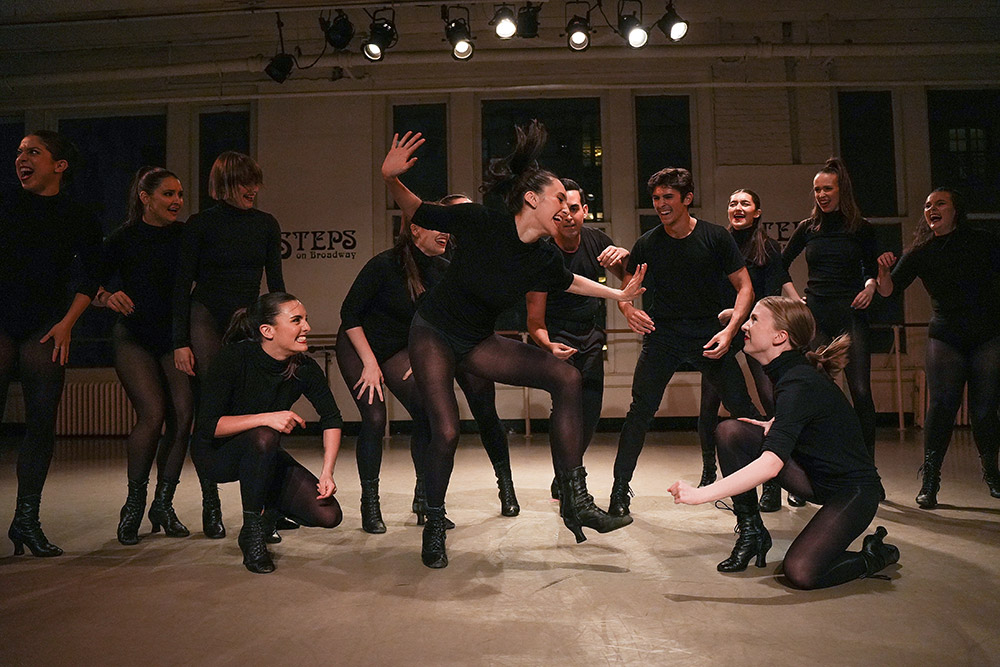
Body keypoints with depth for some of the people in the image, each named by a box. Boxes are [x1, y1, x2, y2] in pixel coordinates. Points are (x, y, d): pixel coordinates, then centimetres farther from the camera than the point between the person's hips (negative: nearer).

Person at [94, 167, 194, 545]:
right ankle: (134, 503, 2)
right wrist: (108, 297, -22)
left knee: (183, 413, -11)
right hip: (134, 336, -2)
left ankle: (163, 504, 4)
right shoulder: (124, 238, -2)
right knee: (153, 413, -18)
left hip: (175, 334, 2)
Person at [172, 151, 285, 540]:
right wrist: (180, 341, -8)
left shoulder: (266, 224, 7)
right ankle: (210, 503, 7)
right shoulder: (201, 224, -2)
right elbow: (182, 285, -3)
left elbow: (275, 282, 11)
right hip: (205, 320, -2)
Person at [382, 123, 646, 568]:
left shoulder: (543, 259, -6)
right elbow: (416, 212, -11)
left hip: (478, 343, 5)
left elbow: (569, 281, 17)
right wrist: (391, 179, -29)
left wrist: (619, 294, 20)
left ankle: (575, 500, -7)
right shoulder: (479, 222, -19)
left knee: (566, 377, -12)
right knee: (446, 432, -16)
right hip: (433, 333, -4)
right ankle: (434, 526, 13)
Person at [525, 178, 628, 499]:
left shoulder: (596, 240, -5)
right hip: (559, 338, -5)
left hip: (591, 335, 5)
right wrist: (548, 345, -41)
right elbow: (535, 321, -19)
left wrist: (624, 257, -18)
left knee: (590, 415, 4)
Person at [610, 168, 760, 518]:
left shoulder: (716, 237, -5)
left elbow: (745, 288, -3)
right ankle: (620, 489, 3)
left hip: (708, 334, 0)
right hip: (662, 334, 1)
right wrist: (628, 308, -13)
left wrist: (729, 330, -17)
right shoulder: (647, 244, -1)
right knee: (640, 411, -8)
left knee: (743, 410, -4)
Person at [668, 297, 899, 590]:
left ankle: (875, 554, 4)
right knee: (730, 431, -8)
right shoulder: (788, 371, 1)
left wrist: (700, 494, -39)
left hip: (853, 489, -8)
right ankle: (751, 532, 3)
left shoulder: (799, 384, -27)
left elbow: (770, 464, -38)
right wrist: (774, 426, 0)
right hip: (813, 475, 9)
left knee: (800, 572, -27)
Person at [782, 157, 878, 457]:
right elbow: (780, 265, 20)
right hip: (814, 315, 2)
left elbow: (872, 269, 15)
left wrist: (870, 286, -6)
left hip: (851, 313, -1)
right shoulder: (807, 228, 10)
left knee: (860, 390, -7)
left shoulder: (862, 228, 6)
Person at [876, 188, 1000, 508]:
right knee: (941, 406, -8)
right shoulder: (920, 253, 6)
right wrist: (884, 269, -19)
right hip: (945, 337, 0)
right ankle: (929, 481, -3)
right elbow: (887, 290, 0)